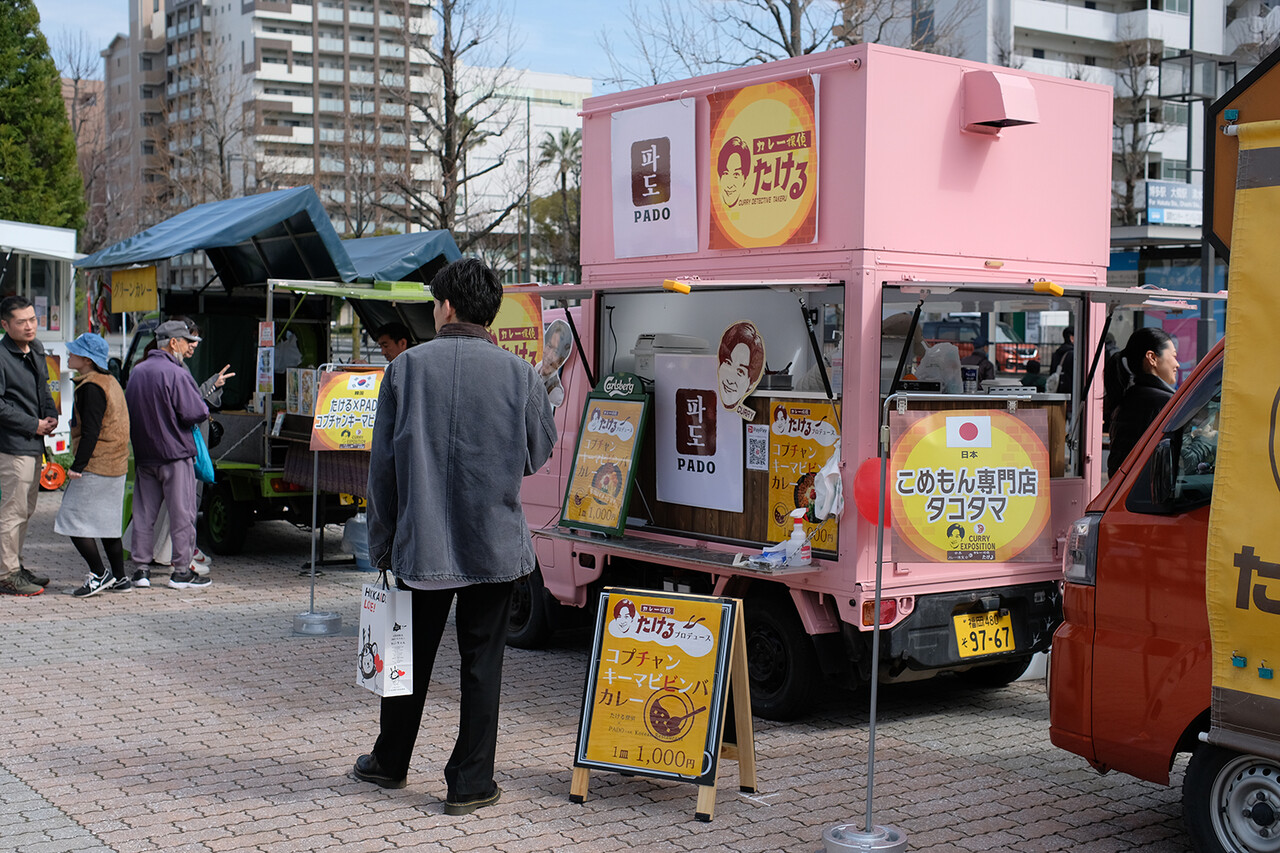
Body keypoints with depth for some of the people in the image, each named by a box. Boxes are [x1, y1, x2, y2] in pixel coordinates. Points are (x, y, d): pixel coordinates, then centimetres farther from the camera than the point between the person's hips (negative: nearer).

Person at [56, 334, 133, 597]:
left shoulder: (91, 387, -16)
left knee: (73, 520, -3)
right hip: (115, 466, 10)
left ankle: (99, 574, -2)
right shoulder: (109, 382, 15)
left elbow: (91, 431, -21)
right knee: (107, 524, 14)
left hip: (96, 467, -10)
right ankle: (119, 578, 16)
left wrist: (77, 466, -18)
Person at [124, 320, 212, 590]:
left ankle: (141, 568, 13)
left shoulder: (137, 371, 10)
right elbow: (195, 413, -19)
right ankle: (181, 570, 3)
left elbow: (129, 411, 17)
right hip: (175, 455, -7)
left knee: (144, 514, 10)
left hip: (143, 454, 7)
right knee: (182, 514, 0)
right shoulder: (175, 374, -15)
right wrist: (205, 410, 1)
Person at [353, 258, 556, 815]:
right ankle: (470, 784, 12)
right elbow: (538, 455, 6)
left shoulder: (406, 367, -4)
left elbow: (382, 464, -1)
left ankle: (390, 763, 33)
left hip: (421, 541, 1)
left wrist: (381, 542, 8)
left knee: (412, 654, 16)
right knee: (482, 660, 8)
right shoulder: (521, 375, -5)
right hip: (495, 544, -1)